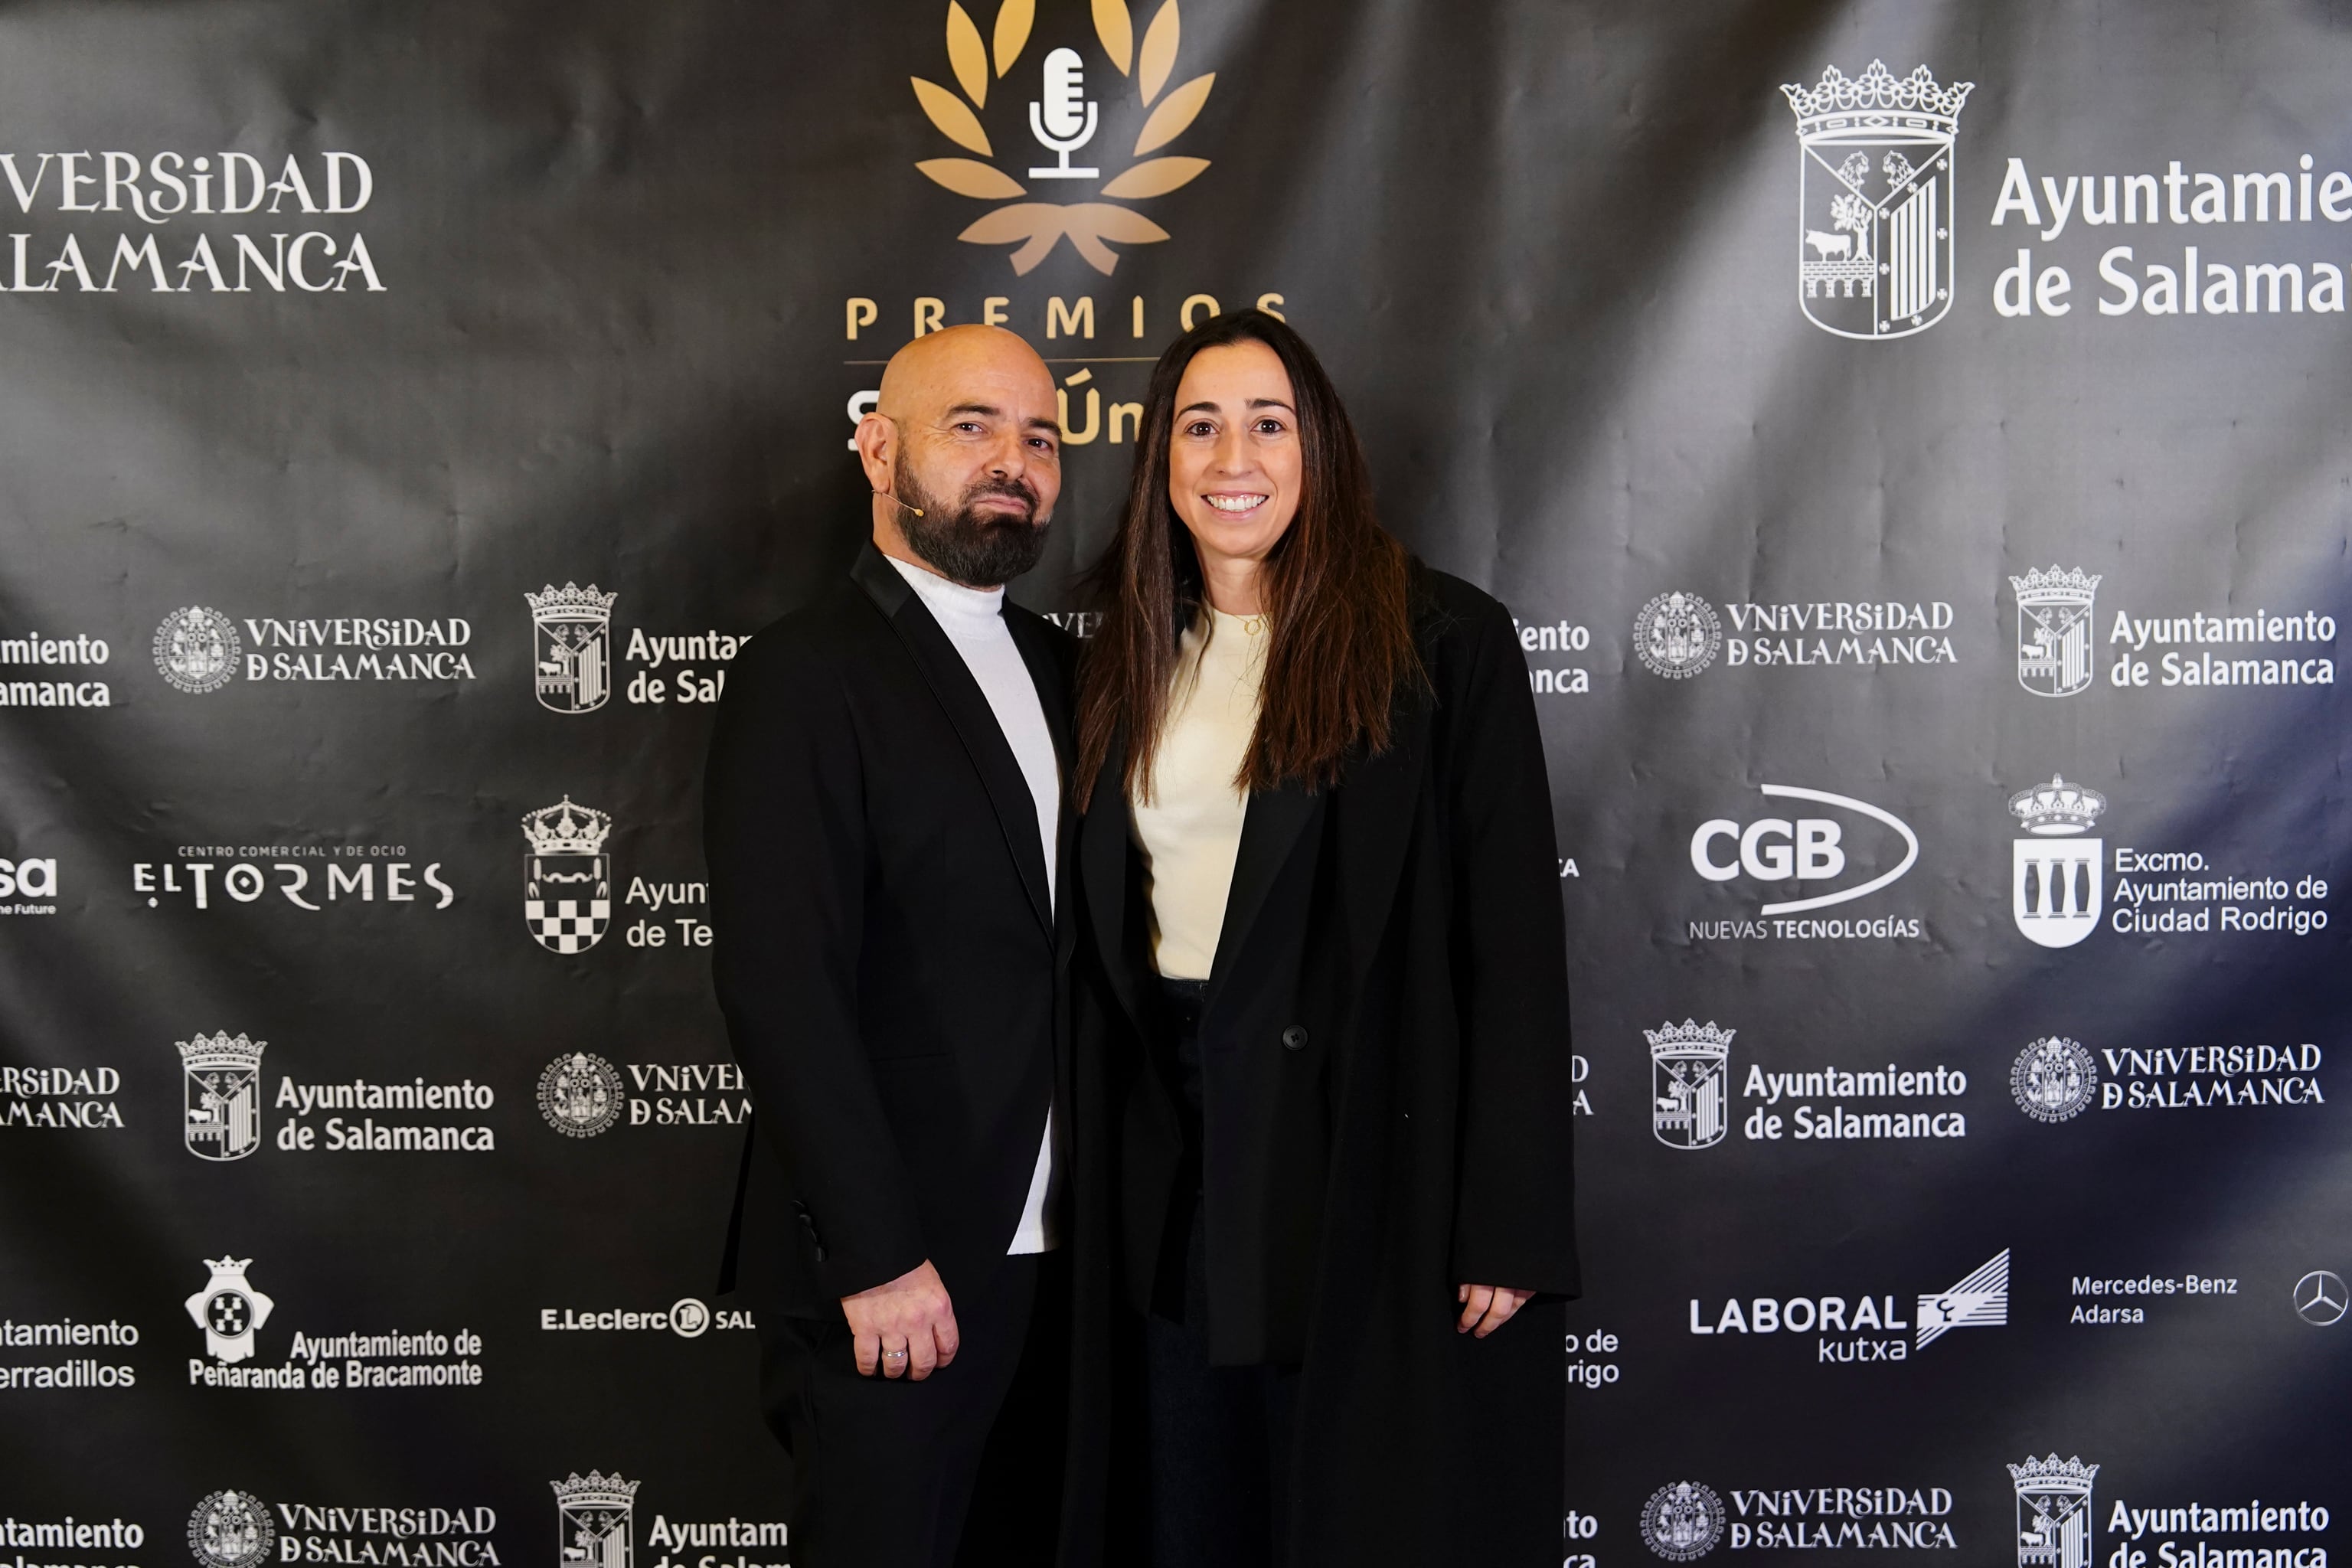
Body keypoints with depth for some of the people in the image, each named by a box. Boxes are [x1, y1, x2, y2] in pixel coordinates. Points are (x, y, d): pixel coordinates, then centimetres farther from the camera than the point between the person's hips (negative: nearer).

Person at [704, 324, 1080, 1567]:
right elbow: (780, 988, -18)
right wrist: (878, 1259, -20)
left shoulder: (1054, 666, 12)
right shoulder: (806, 677, -11)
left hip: (1046, 1258, 7)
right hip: (888, 1273, -7)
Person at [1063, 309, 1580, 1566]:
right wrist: (1091, 1194, 9)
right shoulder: (1126, 664, 9)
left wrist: (1509, 1223, -14)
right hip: (1174, 1172, 5)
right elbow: (1100, 939, 13)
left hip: (1375, 1159, -5)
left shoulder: (1443, 640, -7)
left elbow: (1515, 935, -10)